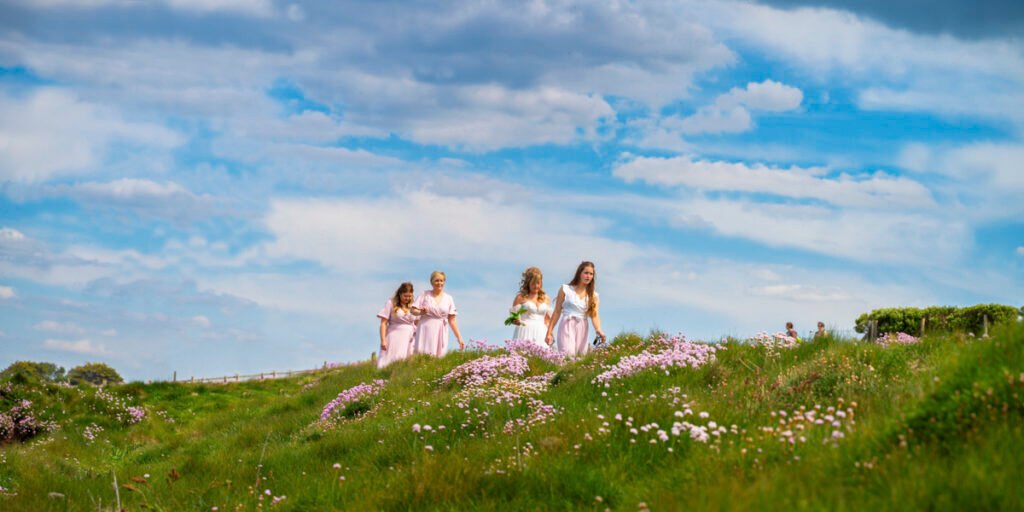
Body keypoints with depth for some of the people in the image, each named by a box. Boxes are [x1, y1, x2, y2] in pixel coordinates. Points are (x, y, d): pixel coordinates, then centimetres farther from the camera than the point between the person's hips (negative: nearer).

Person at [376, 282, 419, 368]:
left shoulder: (413, 306, 9)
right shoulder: (391, 303, 0)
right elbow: (383, 323, -2)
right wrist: (383, 340, -9)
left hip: (409, 340, 3)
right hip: (395, 338, -3)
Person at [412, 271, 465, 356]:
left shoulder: (448, 299, 8)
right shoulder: (425, 295, 6)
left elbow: (452, 320, 7)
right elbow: (413, 310, 3)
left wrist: (459, 338, 1)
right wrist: (421, 312, -19)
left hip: (440, 333, 1)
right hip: (426, 331, -1)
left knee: (438, 356, -6)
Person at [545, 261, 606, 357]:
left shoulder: (593, 296, 10)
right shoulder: (565, 289, 4)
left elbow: (594, 316, -3)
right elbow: (557, 312, 7)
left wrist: (598, 330, -24)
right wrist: (549, 333, 3)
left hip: (582, 329, 3)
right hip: (567, 327, -3)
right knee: (568, 354, -21)